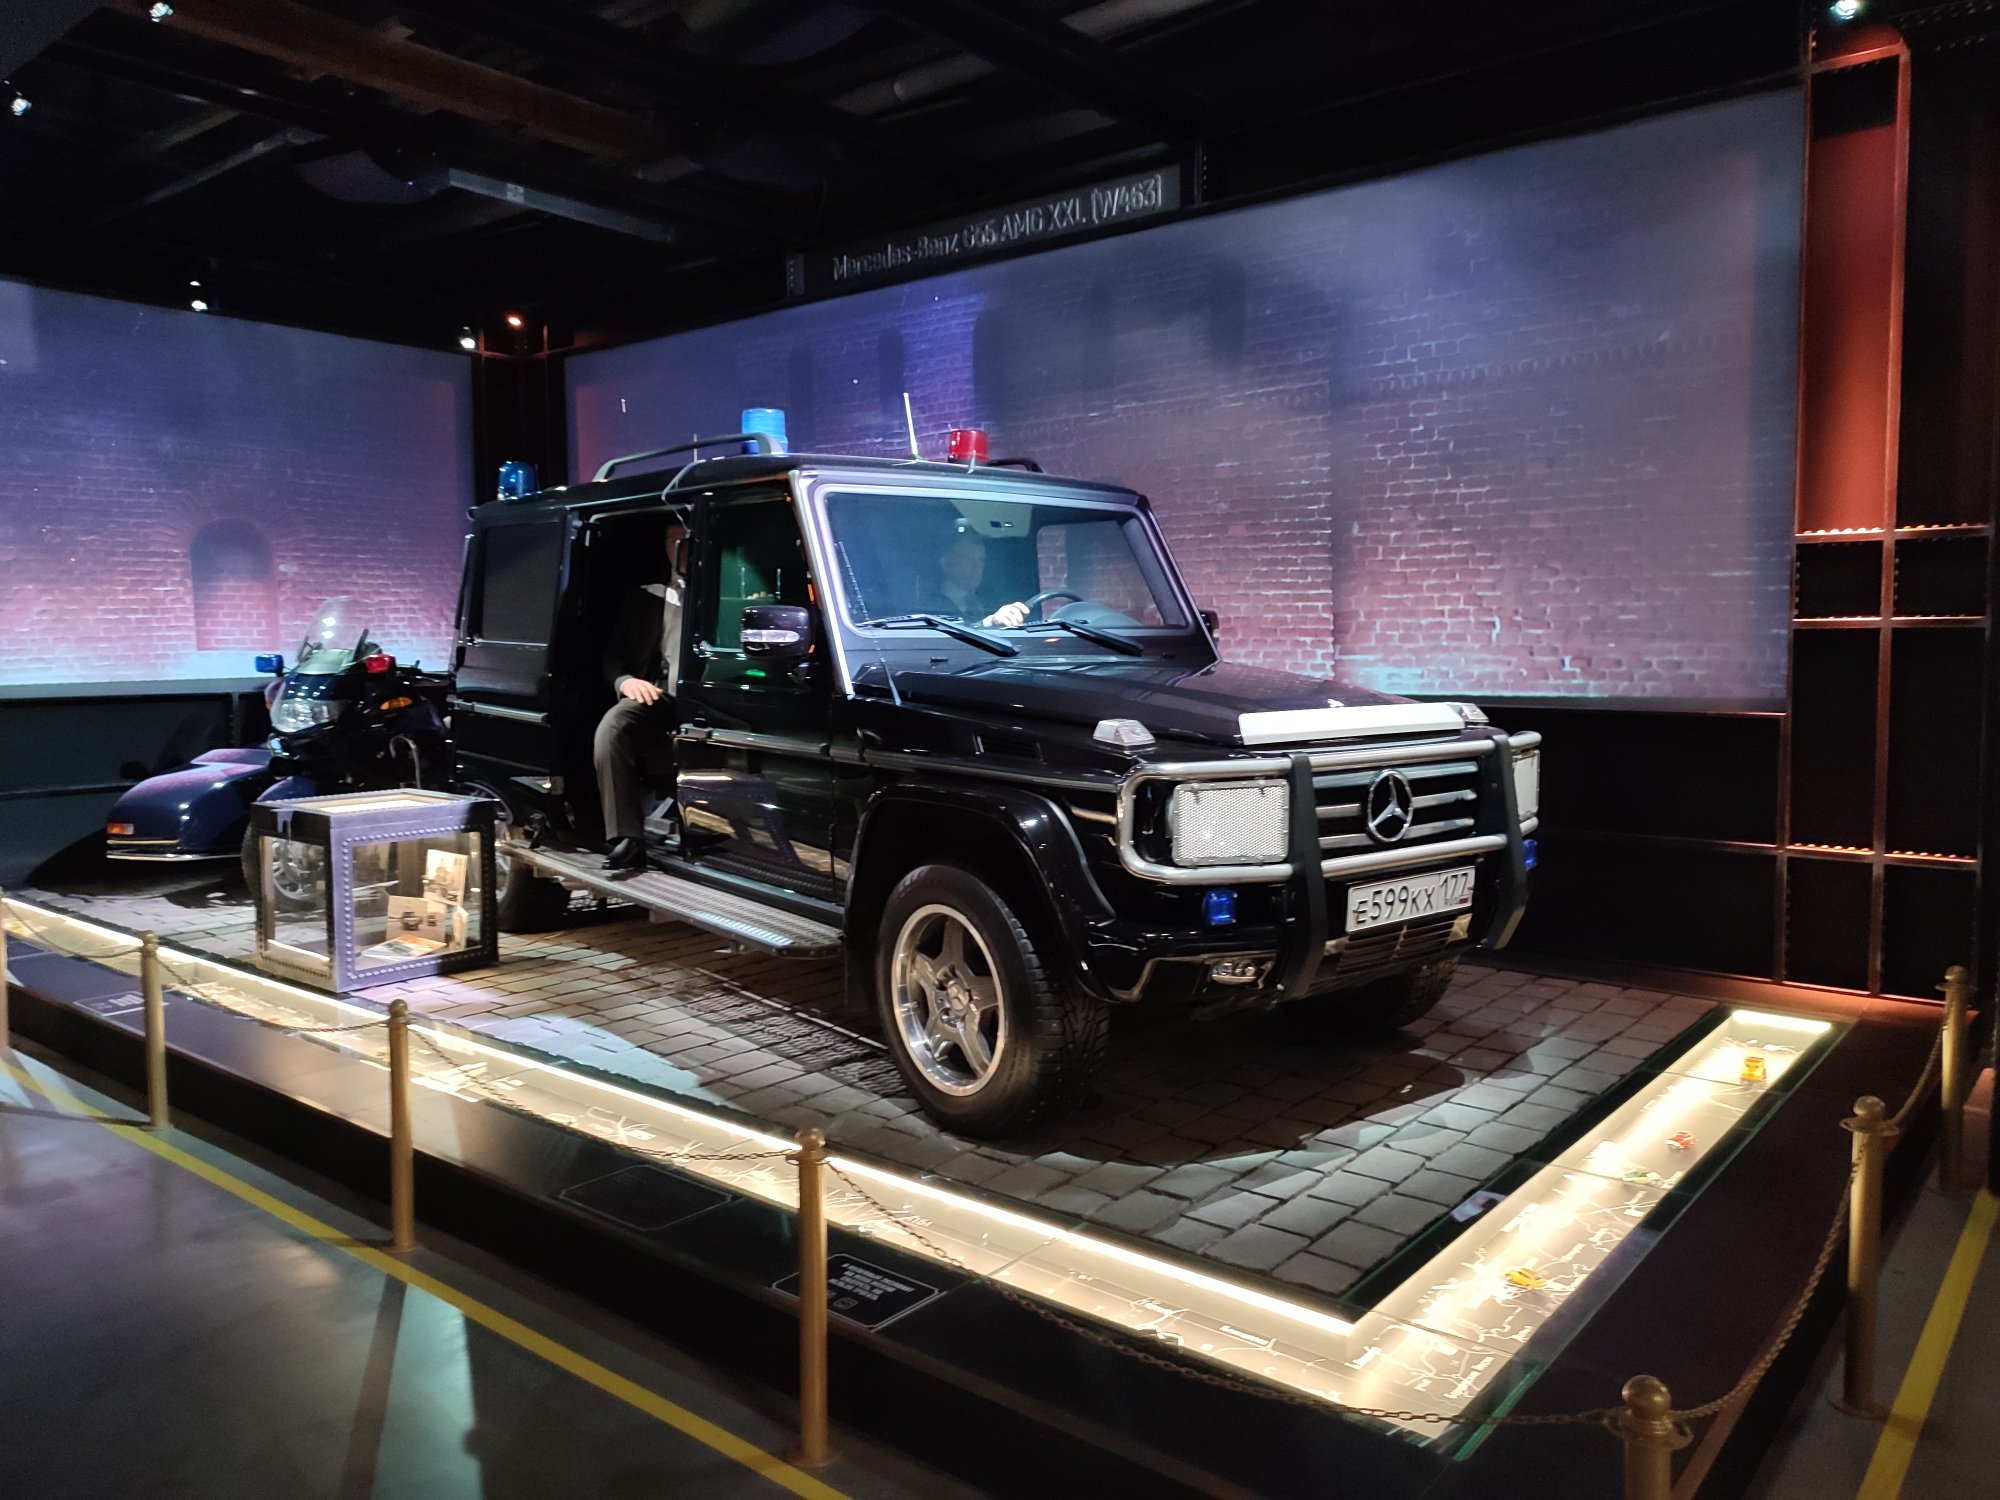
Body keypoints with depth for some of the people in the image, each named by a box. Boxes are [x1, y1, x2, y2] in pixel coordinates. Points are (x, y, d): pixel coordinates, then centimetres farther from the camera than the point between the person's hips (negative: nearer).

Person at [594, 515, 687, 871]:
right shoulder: (644, 598, 22)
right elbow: (612, 657, 19)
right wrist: (625, 680, -4)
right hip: (656, 697, 3)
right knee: (611, 728, -30)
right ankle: (627, 838, -32)